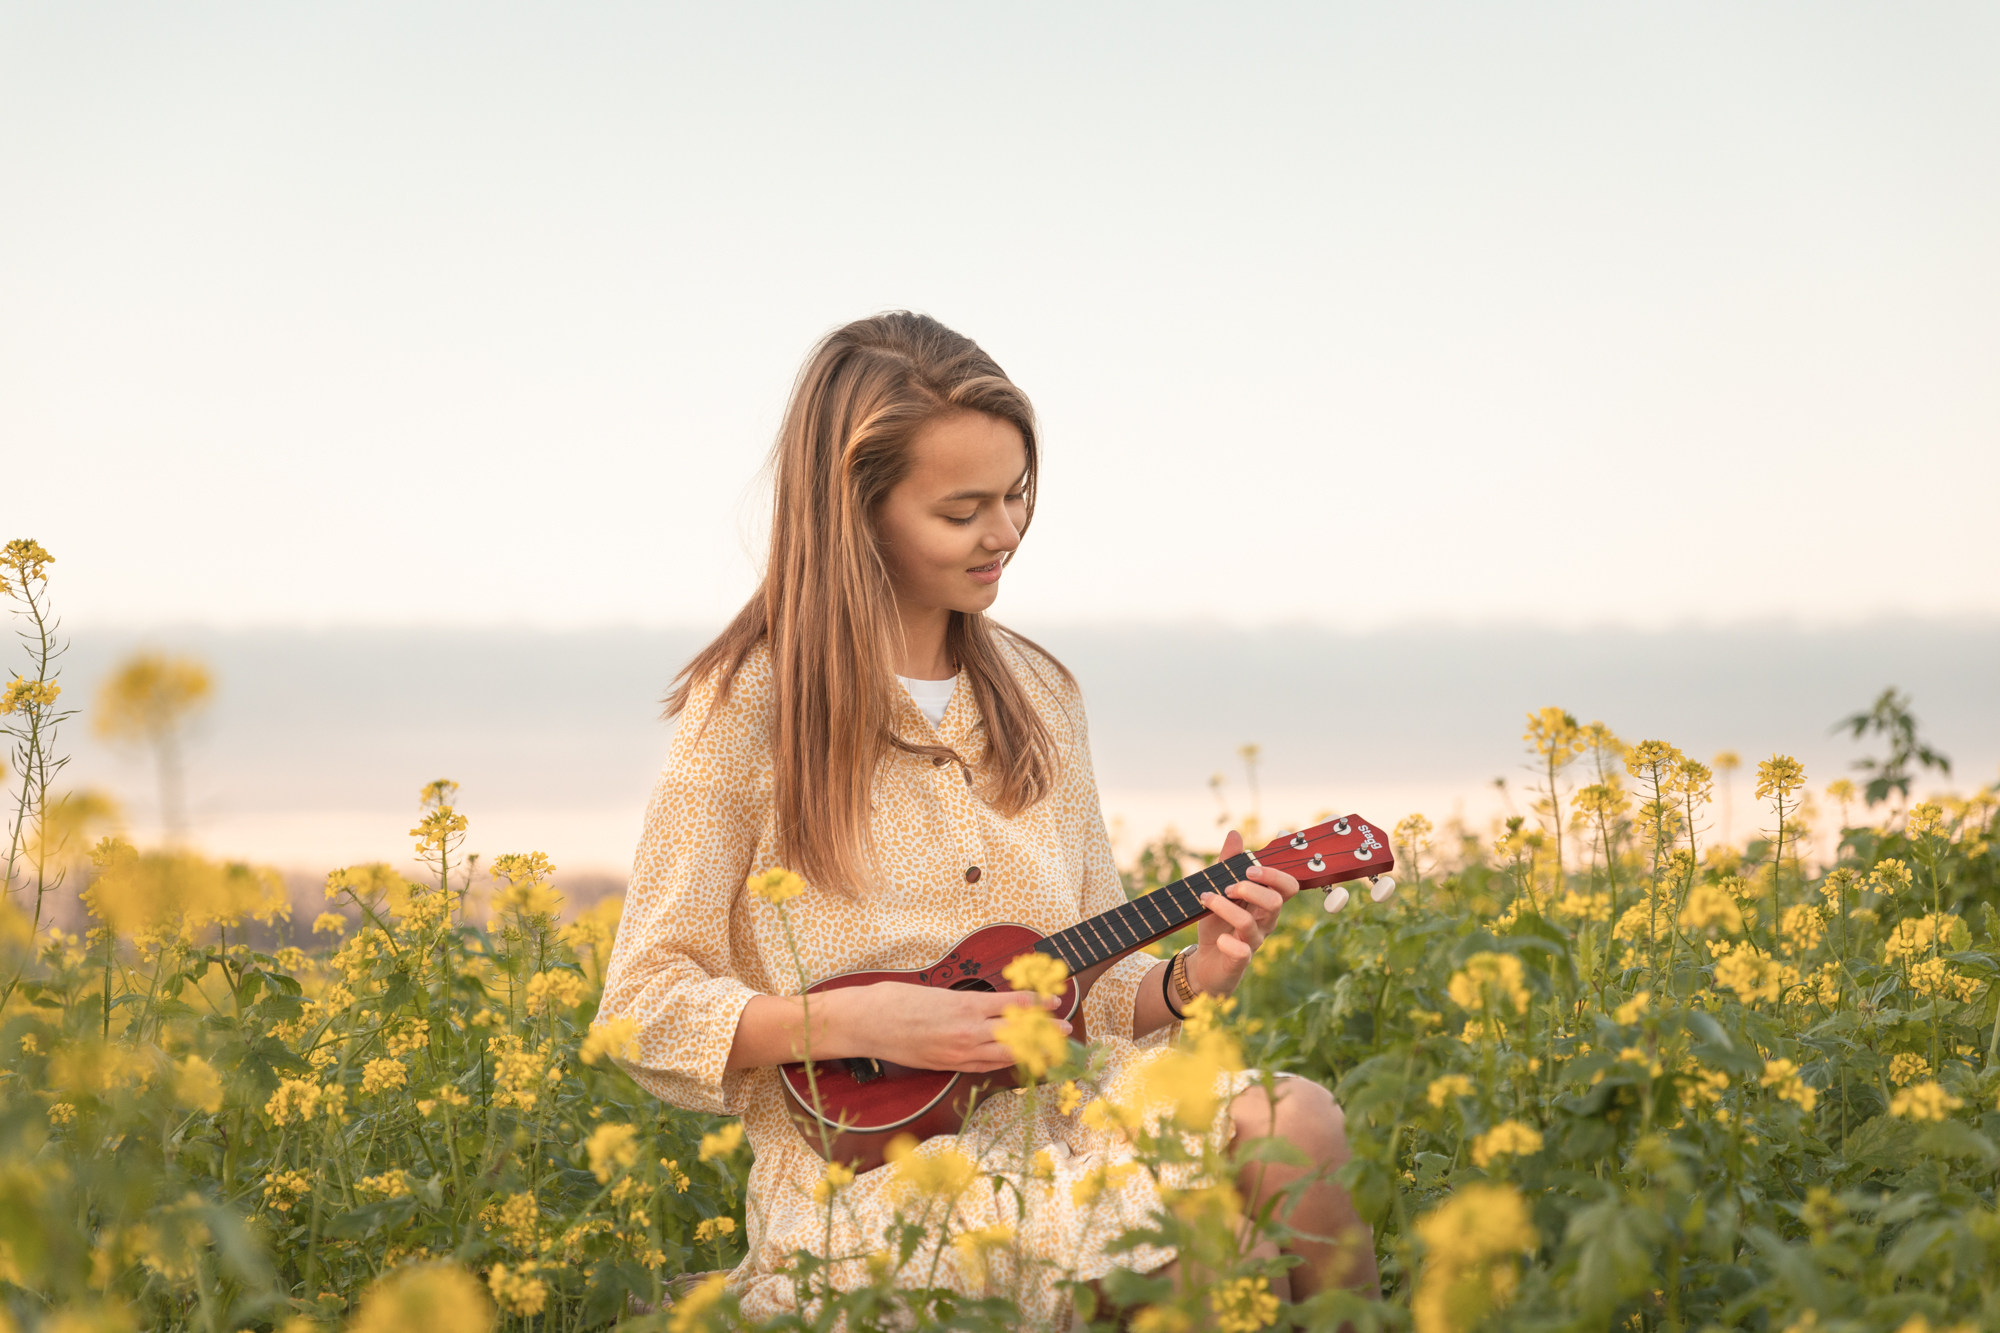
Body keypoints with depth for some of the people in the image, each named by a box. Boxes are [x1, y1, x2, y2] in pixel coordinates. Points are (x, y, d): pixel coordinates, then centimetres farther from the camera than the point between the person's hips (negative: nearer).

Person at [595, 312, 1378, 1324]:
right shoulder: (754, 707, -5)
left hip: (1056, 1109, 6)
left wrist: (1187, 981, -5)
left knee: (1294, 1123, -25)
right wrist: (862, 1023, -18)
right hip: (867, 1157, -6)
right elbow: (647, 1013, -4)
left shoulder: (1038, 696, 13)